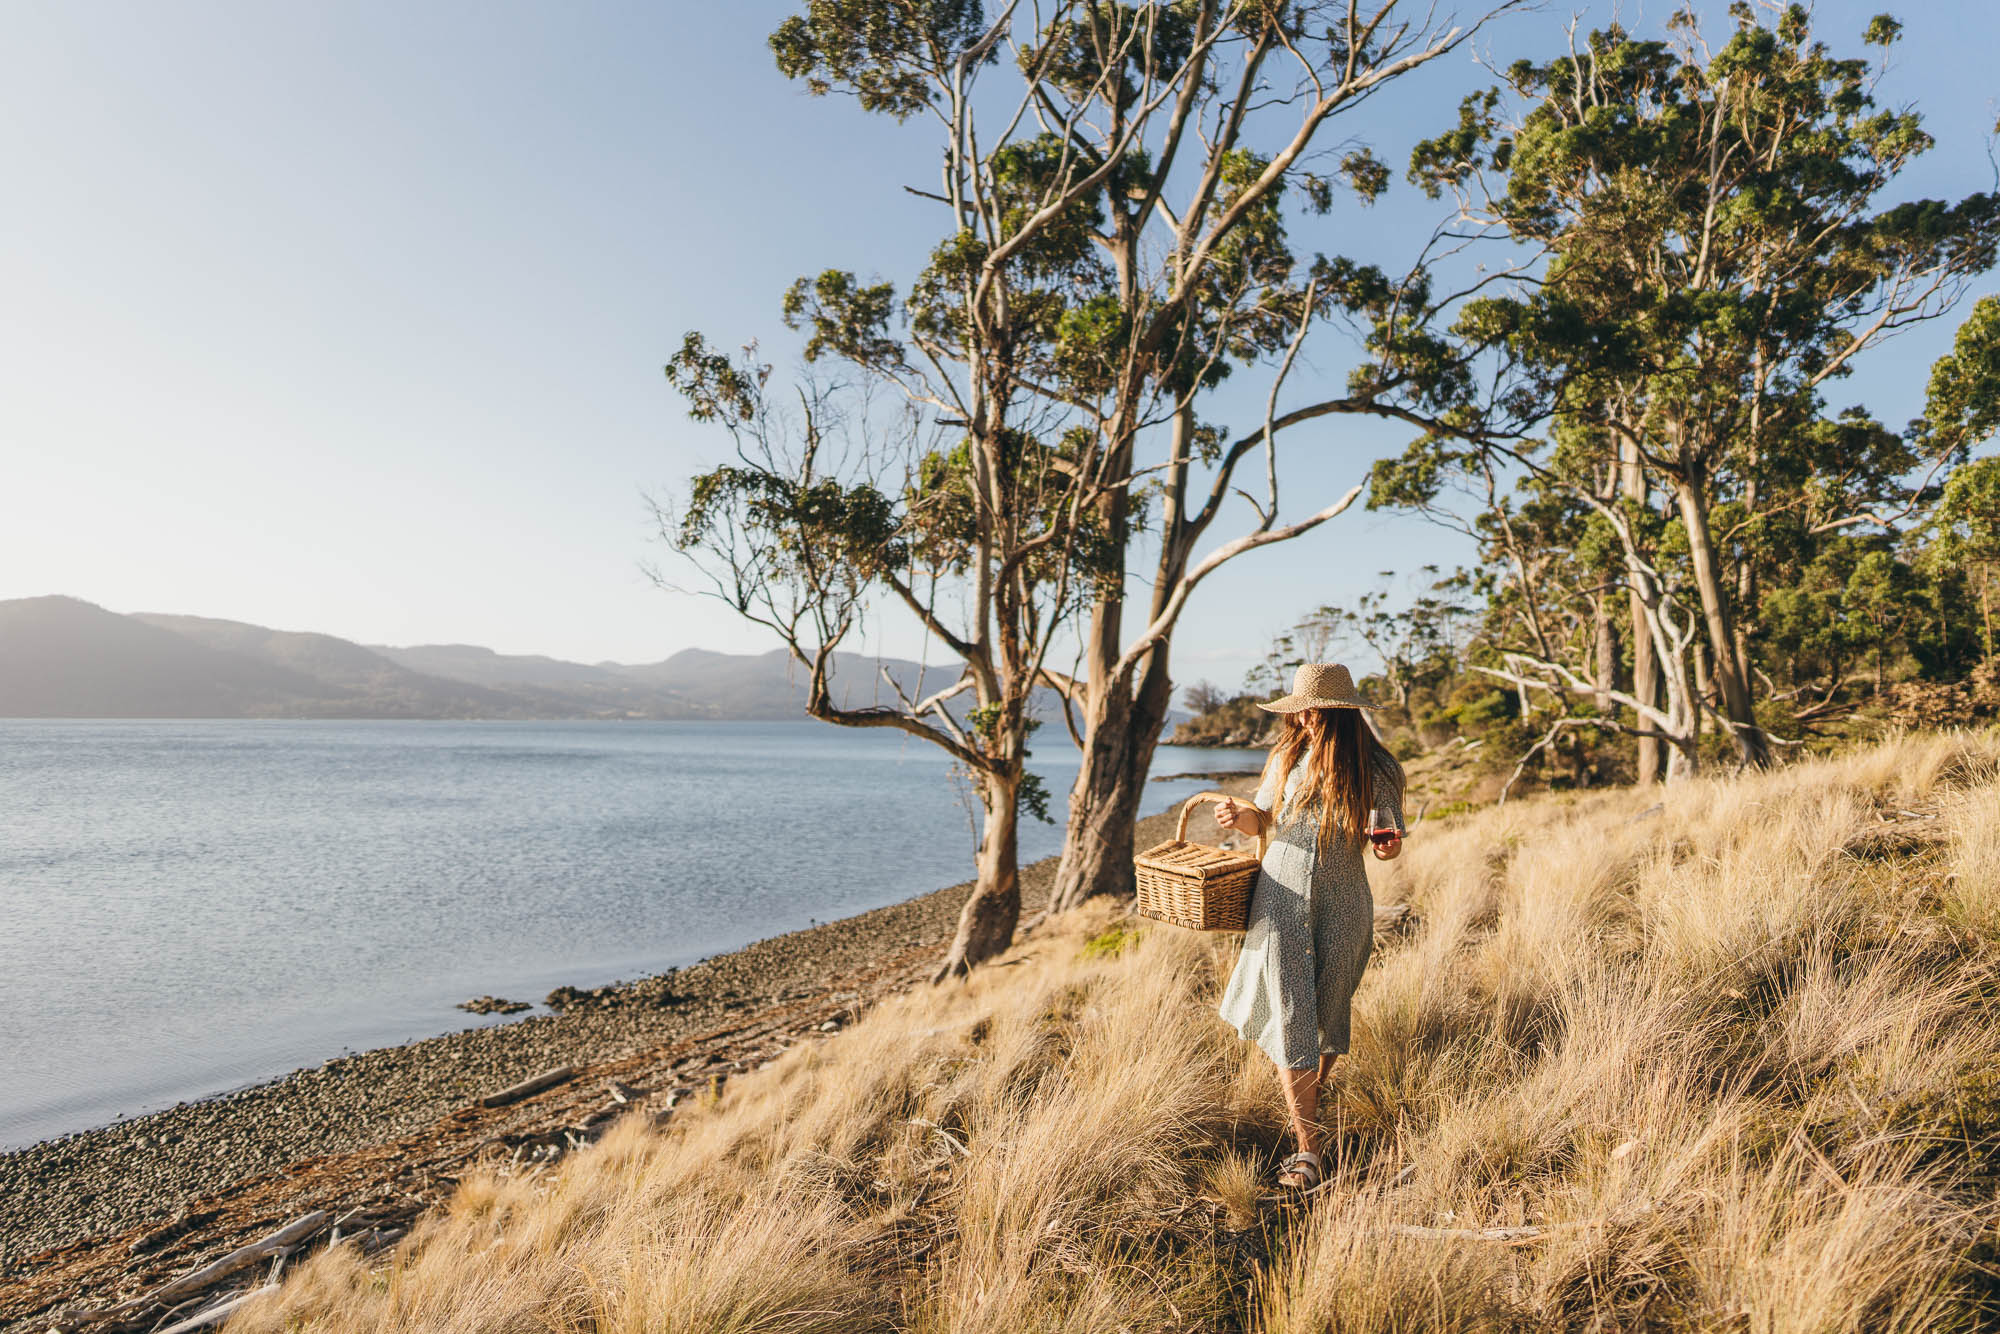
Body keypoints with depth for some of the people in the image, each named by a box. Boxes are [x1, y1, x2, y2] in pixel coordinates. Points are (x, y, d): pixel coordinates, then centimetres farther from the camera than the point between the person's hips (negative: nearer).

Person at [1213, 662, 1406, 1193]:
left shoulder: (1375, 769, -4)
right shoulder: (1288, 757, 0)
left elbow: (1389, 844, 3)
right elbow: (1263, 819, 12)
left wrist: (1387, 843, -20)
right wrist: (1237, 816, -10)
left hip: (1341, 909, 0)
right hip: (1281, 902, 0)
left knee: (1328, 1021, 14)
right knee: (1291, 1022, -4)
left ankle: (1316, 1096, 42)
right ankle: (1308, 1154, 2)